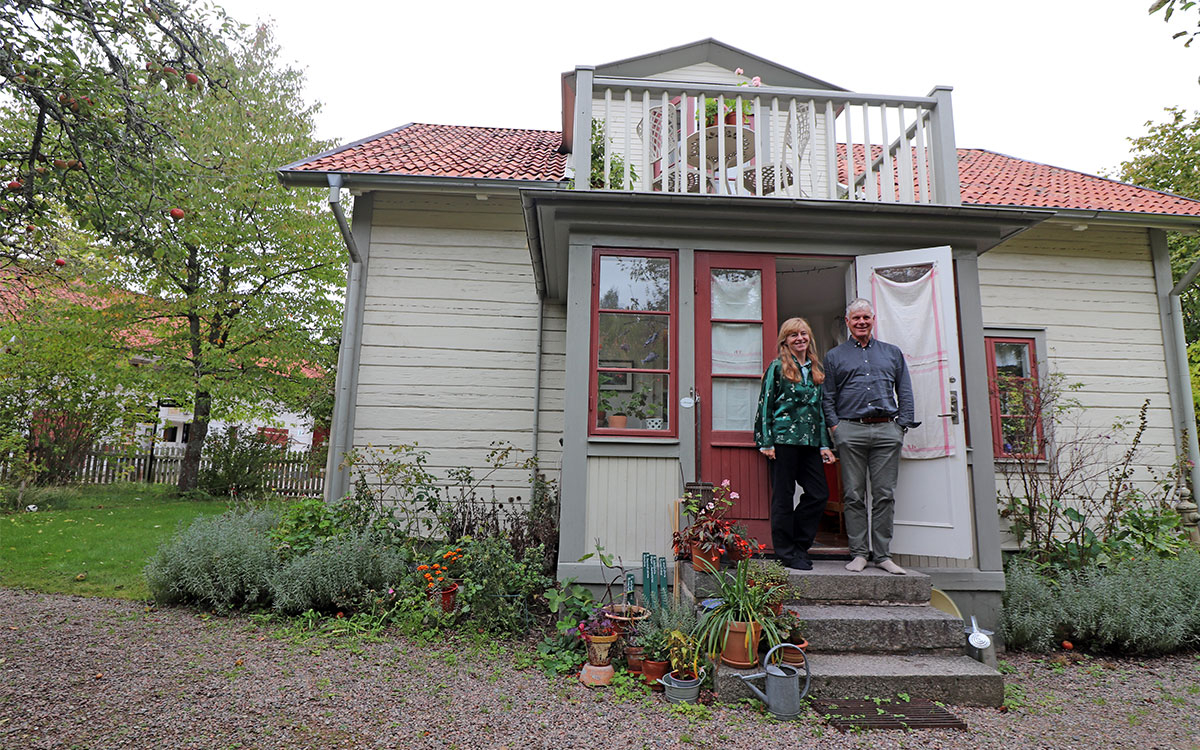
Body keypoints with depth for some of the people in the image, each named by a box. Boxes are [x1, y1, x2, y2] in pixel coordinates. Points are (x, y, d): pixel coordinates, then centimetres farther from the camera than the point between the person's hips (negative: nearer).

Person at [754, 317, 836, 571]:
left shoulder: (816, 369, 17)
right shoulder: (777, 367, 0)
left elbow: (821, 408, 18)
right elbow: (765, 405, -3)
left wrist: (824, 444, 12)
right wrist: (766, 442, -9)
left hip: (810, 440, 6)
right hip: (784, 438, -6)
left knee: (819, 493, 2)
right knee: (784, 496, 0)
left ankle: (799, 546, 18)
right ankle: (787, 553, 11)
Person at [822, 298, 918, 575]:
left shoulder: (892, 353, 18)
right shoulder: (834, 356, 13)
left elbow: (905, 392, 15)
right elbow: (828, 397, 9)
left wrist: (903, 424, 3)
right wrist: (834, 426, -3)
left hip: (887, 430, 1)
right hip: (851, 431, -1)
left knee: (885, 495, 2)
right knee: (854, 495, 0)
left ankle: (882, 554, 10)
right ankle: (859, 552, 8)